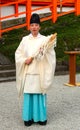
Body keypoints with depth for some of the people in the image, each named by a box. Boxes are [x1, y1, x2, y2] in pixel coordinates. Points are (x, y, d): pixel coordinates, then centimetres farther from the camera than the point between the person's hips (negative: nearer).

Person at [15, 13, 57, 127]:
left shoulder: (44, 39, 4)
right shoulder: (25, 40, 8)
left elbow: (50, 55, -3)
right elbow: (18, 54, 8)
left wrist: (44, 52, -23)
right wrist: (25, 60, -9)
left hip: (40, 73, -1)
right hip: (28, 73, 1)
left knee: (40, 94, 1)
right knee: (28, 95, 2)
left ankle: (41, 117, 14)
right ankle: (28, 117, 13)